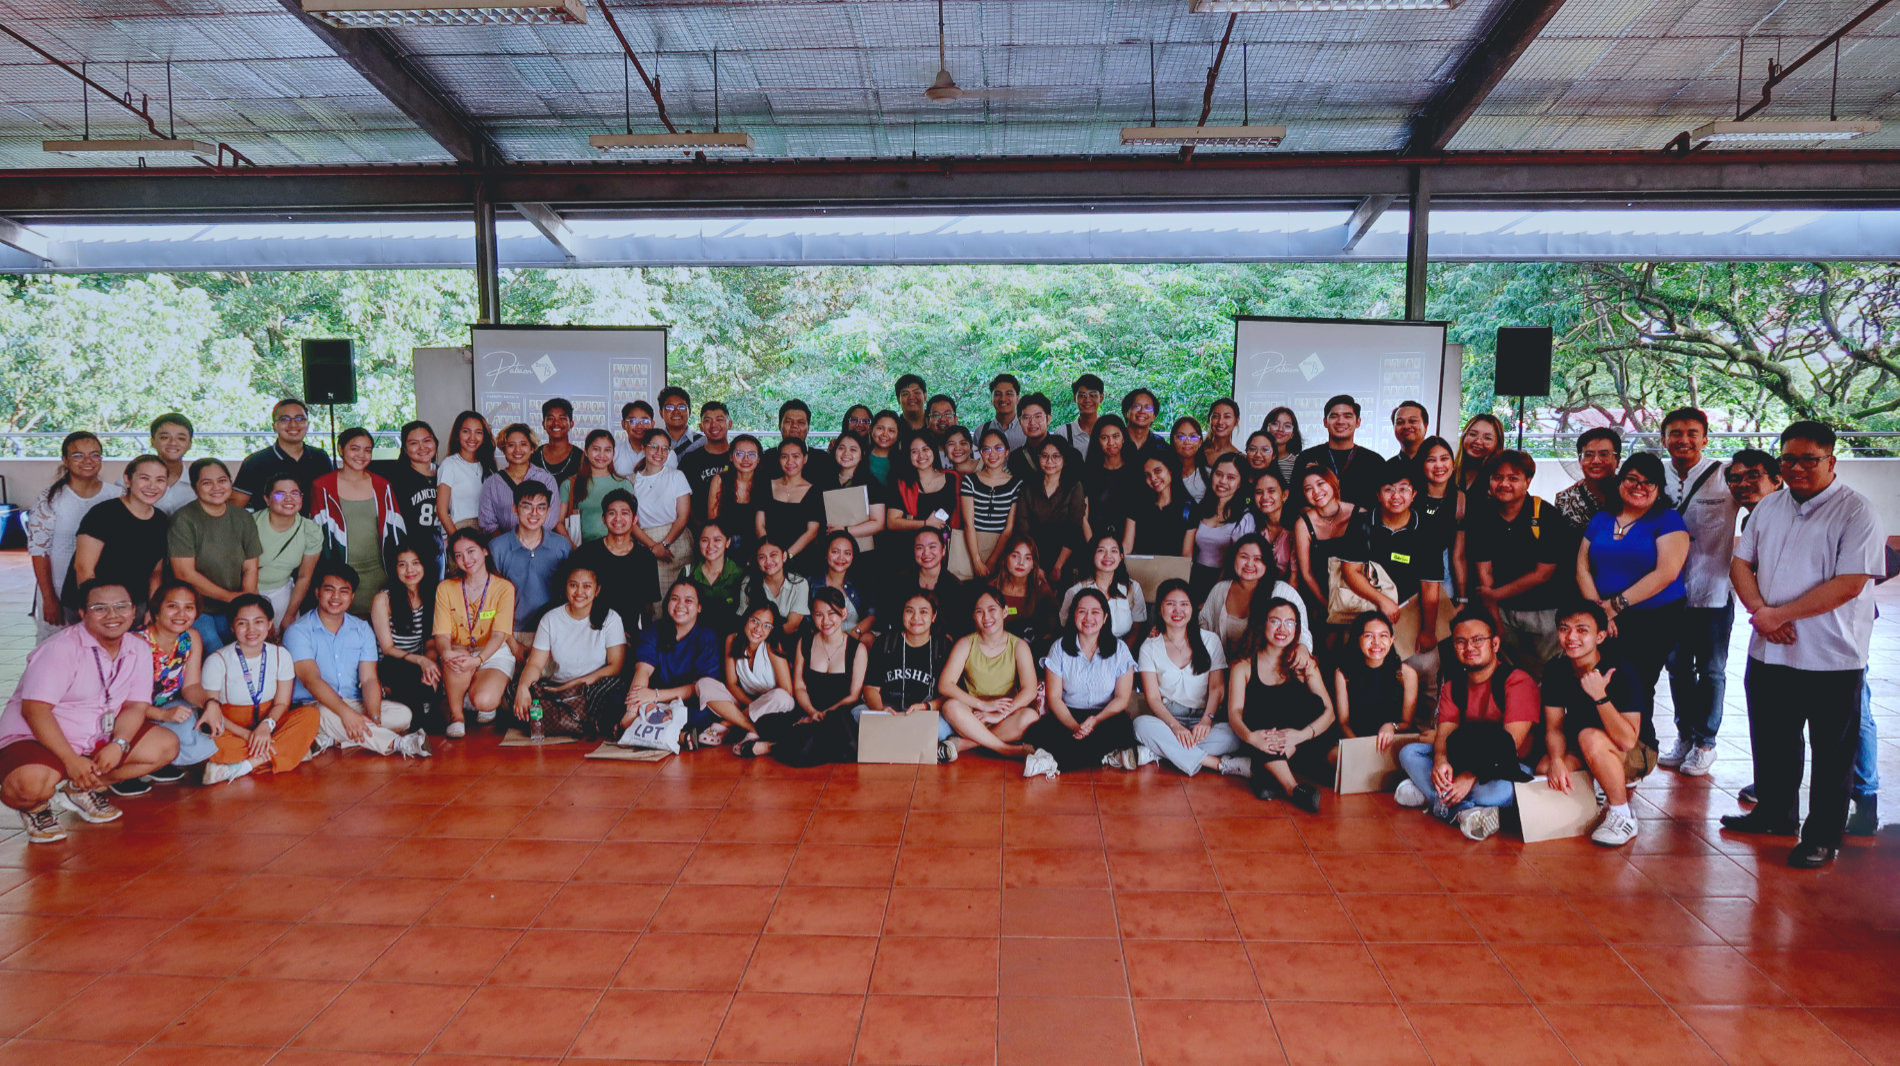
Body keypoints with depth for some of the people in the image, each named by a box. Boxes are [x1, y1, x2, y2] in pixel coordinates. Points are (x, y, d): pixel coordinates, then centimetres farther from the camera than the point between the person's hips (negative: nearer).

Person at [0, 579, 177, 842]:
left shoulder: (139, 649, 0)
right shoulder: (62, 647, -20)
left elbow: (136, 705, 2)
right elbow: (35, 710, -23)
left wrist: (118, 744, -18)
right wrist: (71, 760, -27)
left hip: (99, 737, 7)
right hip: (36, 738, -6)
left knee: (167, 746, -7)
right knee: (31, 785, -37)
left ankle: (79, 790, 3)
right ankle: (36, 805, 3)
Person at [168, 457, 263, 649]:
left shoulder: (244, 520, 9)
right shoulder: (184, 520, -7)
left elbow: (250, 569, 7)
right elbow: (184, 574, -11)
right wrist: (229, 596, -10)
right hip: (194, 608, -4)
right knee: (211, 641, -29)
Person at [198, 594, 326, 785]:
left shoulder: (281, 655, 1)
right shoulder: (217, 660, -8)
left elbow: (282, 703, 0)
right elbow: (211, 709, -10)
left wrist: (266, 726, -23)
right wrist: (246, 735, -24)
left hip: (267, 724, 3)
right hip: (232, 730, -3)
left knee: (311, 714, -24)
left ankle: (247, 765, -33)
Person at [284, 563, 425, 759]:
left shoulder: (362, 629, 9)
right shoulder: (298, 631, -5)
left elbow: (369, 679, 0)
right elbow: (311, 680, -18)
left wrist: (374, 718, -19)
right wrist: (346, 713, -32)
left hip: (354, 704, 5)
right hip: (313, 705, -4)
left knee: (402, 714, -19)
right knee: (327, 716, -38)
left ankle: (335, 740, -25)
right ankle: (397, 744, -30)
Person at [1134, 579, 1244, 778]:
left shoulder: (1210, 640, 10)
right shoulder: (1150, 647, 6)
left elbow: (1217, 688, 2)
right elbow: (1152, 697, -3)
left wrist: (1207, 720, -18)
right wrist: (1175, 726, -21)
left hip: (1202, 718, 1)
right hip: (1166, 718, 0)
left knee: (1232, 737, -31)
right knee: (1141, 724, -36)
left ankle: (1153, 754, -29)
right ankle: (1218, 764, -34)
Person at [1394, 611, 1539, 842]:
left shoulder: (1518, 682, -12)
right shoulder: (1452, 686, 10)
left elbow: (1511, 743, -21)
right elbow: (1443, 731, -3)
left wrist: (1471, 776, -31)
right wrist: (1440, 760, -28)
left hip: (1507, 767, -7)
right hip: (1464, 760, 7)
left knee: (1494, 790, -40)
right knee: (1409, 752, -11)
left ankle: (1431, 794, -19)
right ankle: (1465, 811, -24)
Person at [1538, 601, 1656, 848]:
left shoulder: (1622, 672, -25)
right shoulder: (1555, 671, -8)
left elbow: (1627, 740, -32)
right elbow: (1554, 728, -6)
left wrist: (1600, 697, -42)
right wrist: (1556, 760, -26)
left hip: (1639, 753, -7)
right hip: (1584, 752, 7)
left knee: (1590, 737, -35)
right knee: (1544, 771, -19)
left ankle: (1623, 818, -17)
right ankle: (1621, 784, 10)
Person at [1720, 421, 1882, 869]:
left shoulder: (1856, 511, -10)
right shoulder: (1769, 507, 9)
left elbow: (1849, 584, -18)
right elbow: (1740, 563, 10)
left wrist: (1782, 613, -18)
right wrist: (1760, 611, -8)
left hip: (1832, 660, -6)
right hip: (1769, 652, 6)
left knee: (1831, 753, 7)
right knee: (1772, 742, 19)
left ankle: (1824, 835, 20)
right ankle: (1776, 812, 36)